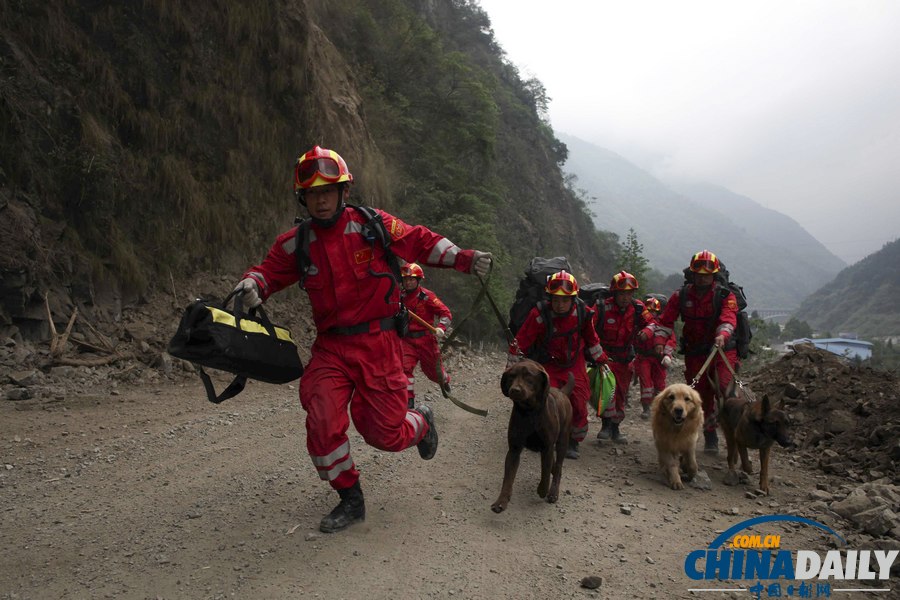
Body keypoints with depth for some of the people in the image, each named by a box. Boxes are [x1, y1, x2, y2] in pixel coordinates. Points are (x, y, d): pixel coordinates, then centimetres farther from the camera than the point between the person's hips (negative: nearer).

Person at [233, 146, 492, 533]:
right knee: (322, 423, -14)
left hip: (378, 344, -2)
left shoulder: (373, 224, -4)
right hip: (331, 347, 3)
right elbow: (269, 270, 9)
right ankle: (350, 500, 12)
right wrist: (251, 285, -15)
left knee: (385, 434, -1)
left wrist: (465, 259, -8)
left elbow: (422, 242, 2)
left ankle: (421, 421, 39)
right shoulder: (296, 244, 3)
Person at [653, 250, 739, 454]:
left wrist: (722, 335, -44)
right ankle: (710, 437, 20)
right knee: (702, 395, 6)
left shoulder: (725, 296, -6)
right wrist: (660, 341, -18)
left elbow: (728, 318, -23)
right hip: (694, 353, 2)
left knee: (724, 386, -23)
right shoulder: (681, 296, 1)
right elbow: (666, 320, -1)